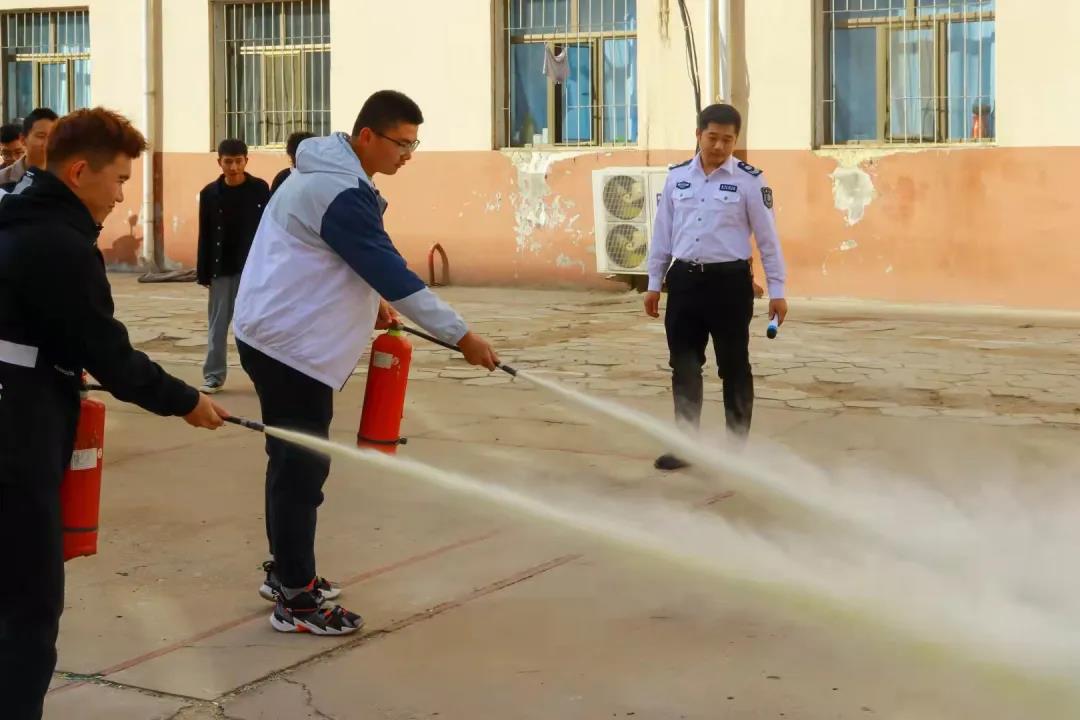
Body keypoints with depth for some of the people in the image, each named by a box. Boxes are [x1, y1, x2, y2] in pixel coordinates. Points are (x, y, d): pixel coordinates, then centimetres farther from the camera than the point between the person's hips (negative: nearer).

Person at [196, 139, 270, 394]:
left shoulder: (260, 189, -2)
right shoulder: (210, 193, 2)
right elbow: (205, 236, 4)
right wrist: (204, 273, 2)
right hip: (221, 268, 2)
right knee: (217, 324, 5)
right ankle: (214, 376, 12)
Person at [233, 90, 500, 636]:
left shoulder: (327, 174, 11)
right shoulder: (339, 193, -23)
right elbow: (391, 271, -25)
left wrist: (372, 302, 12)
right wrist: (462, 337, -22)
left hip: (285, 337, 10)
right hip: (289, 344, -10)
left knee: (296, 461, 17)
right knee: (302, 466, -6)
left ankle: (286, 571, 29)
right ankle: (296, 599, 0)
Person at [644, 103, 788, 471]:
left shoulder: (749, 180, -5)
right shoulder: (677, 177, 6)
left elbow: (767, 237, -2)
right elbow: (662, 232, 11)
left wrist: (776, 291, -4)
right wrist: (654, 283, 11)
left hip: (729, 280, -3)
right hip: (685, 279, 4)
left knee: (733, 366, 6)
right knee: (683, 365, 7)